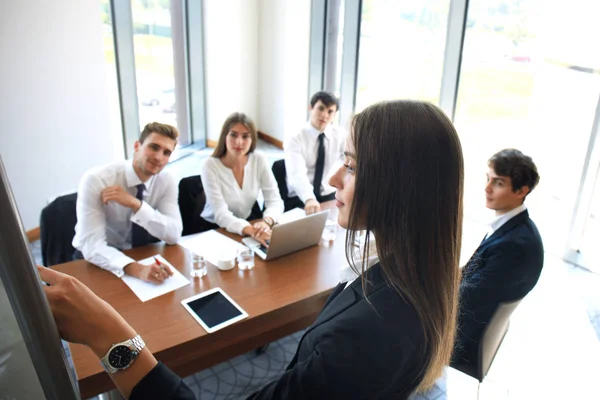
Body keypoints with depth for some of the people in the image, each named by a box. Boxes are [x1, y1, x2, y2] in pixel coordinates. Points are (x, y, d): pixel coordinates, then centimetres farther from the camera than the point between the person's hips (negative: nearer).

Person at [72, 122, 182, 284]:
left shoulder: (167, 181, -10)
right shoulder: (96, 180, -22)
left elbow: (174, 235, -18)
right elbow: (92, 246, -29)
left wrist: (136, 204, -30)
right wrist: (137, 269, -45)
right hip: (99, 261, -3)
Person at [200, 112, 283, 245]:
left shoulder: (259, 160, -8)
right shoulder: (210, 166, -18)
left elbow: (275, 200, -11)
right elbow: (221, 214, -25)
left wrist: (266, 222, -34)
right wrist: (250, 230, -43)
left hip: (249, 222, 3)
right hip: (214, 229, -3)